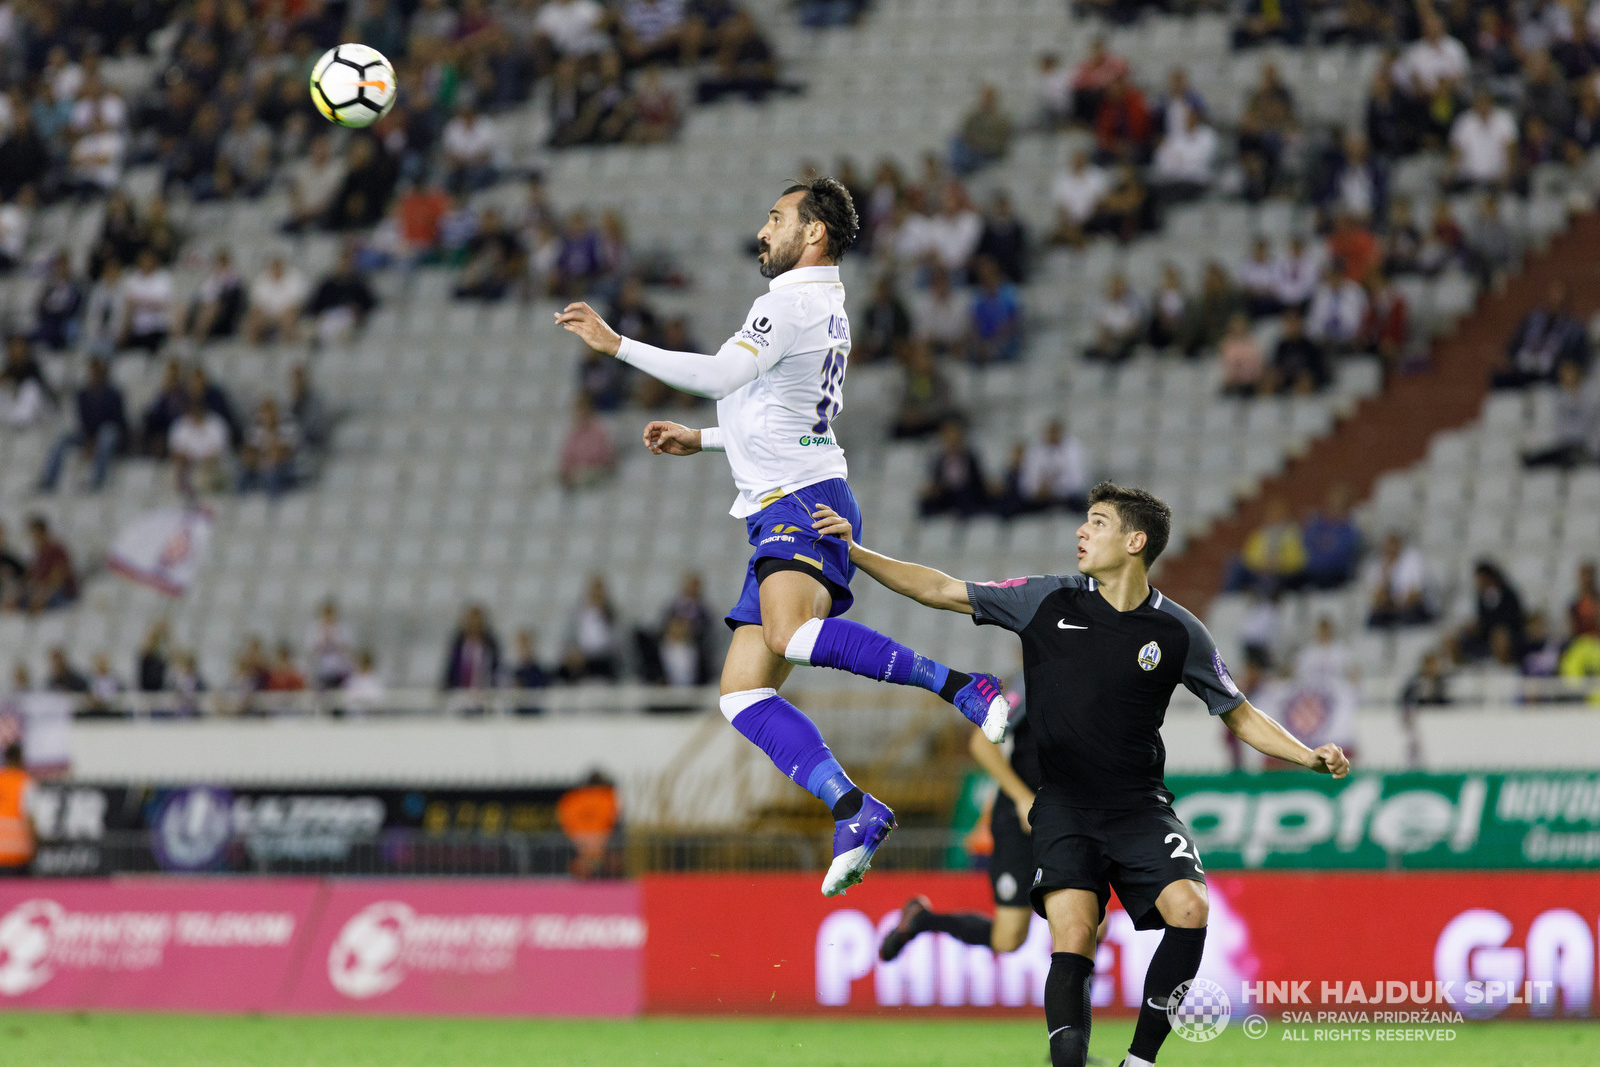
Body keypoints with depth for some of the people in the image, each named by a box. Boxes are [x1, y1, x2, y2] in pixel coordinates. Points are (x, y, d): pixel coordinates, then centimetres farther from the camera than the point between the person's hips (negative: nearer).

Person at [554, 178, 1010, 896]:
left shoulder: (793, 300, -6)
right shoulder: (828, 309, 26)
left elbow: (722, 374, -20)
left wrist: (616, 345, -16)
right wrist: (702, 440, 37)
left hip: (804, 503, -10)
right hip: (782, 515, 10)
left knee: (789, 634, -37)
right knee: (742, 696, -2)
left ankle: (958, 684, -33)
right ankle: (853, 811, -12)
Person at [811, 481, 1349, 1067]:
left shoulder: (1177, 632, 0)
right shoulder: (1048, 601, 1)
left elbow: (1240, 714, 9)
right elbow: (941, 590, 7)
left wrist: (1310, 756, -4)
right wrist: (853, 551, 3)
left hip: (1140, 804, 0)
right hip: (1063, 806, 0)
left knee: (1189, 908, -23)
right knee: (1072, 939, -21)